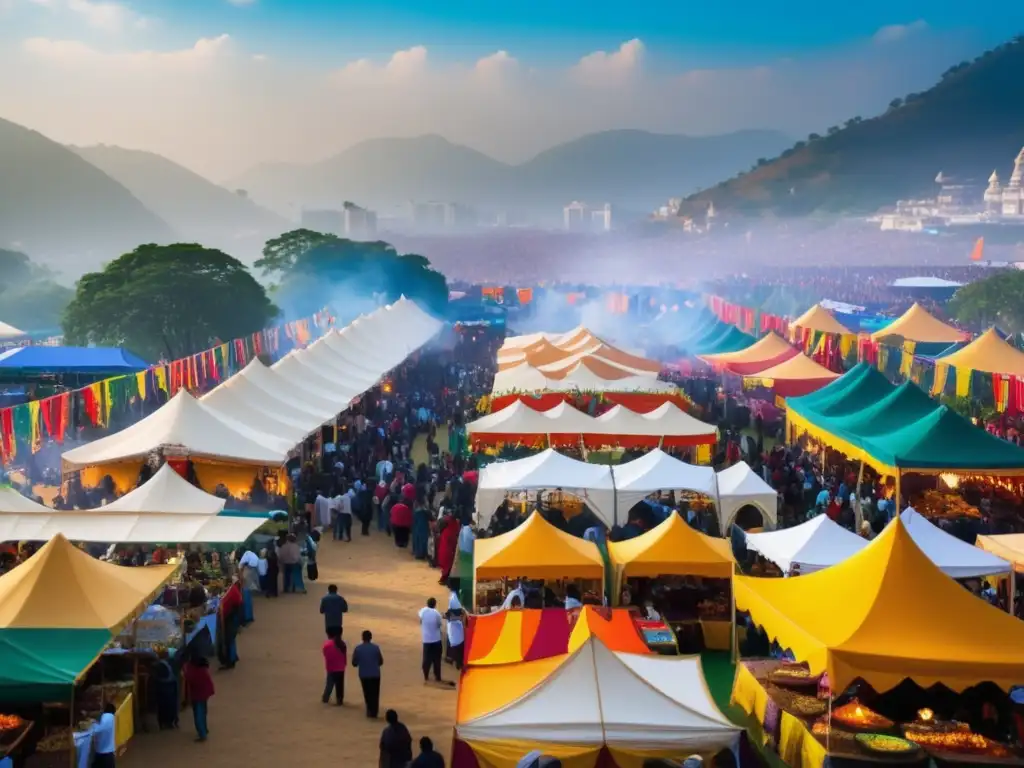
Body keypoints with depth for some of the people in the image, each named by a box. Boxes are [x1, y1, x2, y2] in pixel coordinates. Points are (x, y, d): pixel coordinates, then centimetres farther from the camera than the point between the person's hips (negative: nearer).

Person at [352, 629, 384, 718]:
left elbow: (354, 663, 1)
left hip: (364, 675, 1)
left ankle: (370, 710, 19)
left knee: (367, 693, 16)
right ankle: (374, 712, 12)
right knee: (375, 694, 10)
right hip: (375, 674, -1)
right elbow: (381, 661, 2)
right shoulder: (376, 647, -7)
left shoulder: (358, 648, -6)